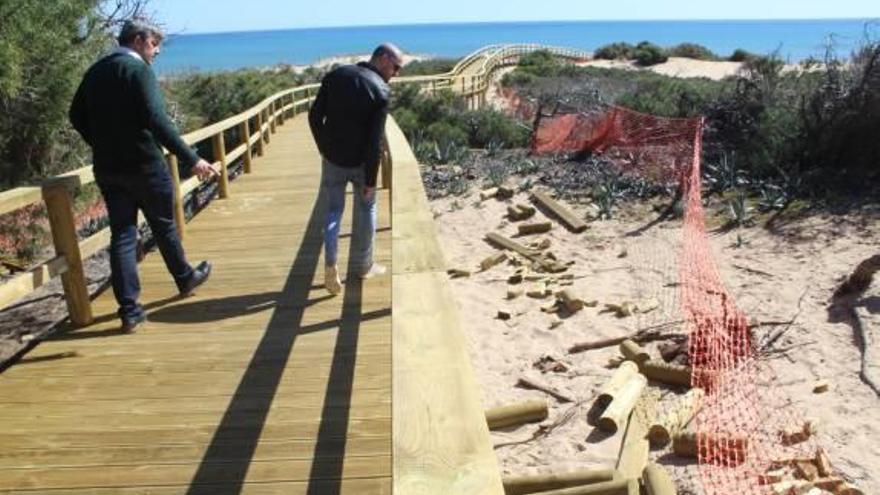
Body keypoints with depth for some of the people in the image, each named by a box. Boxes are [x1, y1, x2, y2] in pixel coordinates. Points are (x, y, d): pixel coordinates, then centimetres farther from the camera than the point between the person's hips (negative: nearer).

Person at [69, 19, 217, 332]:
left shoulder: (95, 71, 9)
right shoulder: (139, 70, -13)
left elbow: (77, 116, 13)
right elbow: (156, 120, -24)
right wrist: (191, 160, -25)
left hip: (106, 168, 6)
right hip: (143, 165, -6)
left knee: (121, 234, 7)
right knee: (164, 226, 14)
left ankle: (129, 310, 6)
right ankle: (185, 278, 36)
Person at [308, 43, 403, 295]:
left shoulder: (335, 75, -2)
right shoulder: (381, 90, -16)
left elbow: (314, 117, -2)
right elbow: (375, 141, -19)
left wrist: (324, 148, 11)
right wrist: (371, 179, -12)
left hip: (332, 159, 3)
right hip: (359, 163, -3)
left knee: (333, 211, 14)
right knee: (367, 209, 18)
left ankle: (330, 265, -1)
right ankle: (364, 265, 27)